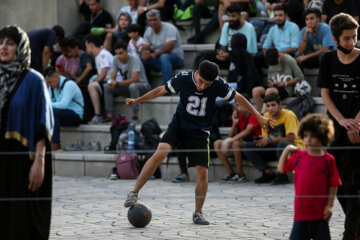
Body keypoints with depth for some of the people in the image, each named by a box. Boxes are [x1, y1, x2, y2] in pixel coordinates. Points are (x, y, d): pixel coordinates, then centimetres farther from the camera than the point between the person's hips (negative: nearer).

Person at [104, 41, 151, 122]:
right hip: (127, 86, 6)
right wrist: (110, 82, -31)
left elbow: (134, 79, -32)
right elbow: (112, 76, -5)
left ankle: (135, 115, -36)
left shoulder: (134, 60, -23)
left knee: (133, 86, -40)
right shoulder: (116, 59, -5)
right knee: (107, 87, -13)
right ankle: (110, 115, -15)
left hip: (142, 85, -6)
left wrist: (117, 84, -39)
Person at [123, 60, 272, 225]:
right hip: (178, 125, -1)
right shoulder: (183, 78, -16)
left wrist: (259, 117, 1)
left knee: (202, 171, -6)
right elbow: (161, 90, -1)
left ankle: (198, 213, 13)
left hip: (200, 132, 1)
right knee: (160, 153, -25)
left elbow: (238, 98, -3)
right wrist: (136, 101, -1)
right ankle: (134, 193, -19)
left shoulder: (218, 84, -16)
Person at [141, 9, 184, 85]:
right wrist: (144, 53, -23)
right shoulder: (148, 31, 6)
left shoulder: (170, 28, -15)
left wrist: (153, 55, -32)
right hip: (159, 61, 6)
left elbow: (168, 49, -24)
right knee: (142, 60, -14)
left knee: (164, 57, -39)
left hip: (176, 59, -6)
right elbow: (145, 48, 2)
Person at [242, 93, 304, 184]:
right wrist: (260, 141, -17)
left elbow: (290, 138, -23)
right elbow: (265, 138, 8)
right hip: (275, 147, 7)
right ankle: (269, 173, -14)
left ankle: (282, 176, -20)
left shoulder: (288, 115, -16)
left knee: (282, 145, -43)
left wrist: (270, 140, -26)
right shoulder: (266, 116, 3)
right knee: (247, 146, -9)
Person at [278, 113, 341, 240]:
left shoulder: (328, 160, -5)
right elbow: (281, 169, 13)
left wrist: (330, 205, -8)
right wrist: (286, 150, 4)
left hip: (320, 212, -2)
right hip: (301, 210, 2)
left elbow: (333, 185, -3)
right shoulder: (298, 156, 3)